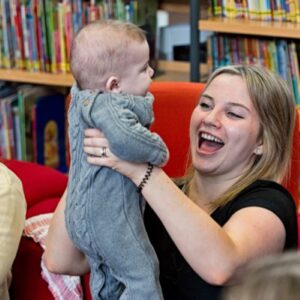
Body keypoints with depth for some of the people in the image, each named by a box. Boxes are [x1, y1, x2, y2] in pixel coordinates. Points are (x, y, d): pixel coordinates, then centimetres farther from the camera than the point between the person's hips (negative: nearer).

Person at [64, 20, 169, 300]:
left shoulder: (83, 96, 4)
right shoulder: (108, 106, -26)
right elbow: (125, 137, -46)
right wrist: (158, 150, -27)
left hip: (83, 215, 10)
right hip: (109, 217, -10)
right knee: (143, 274, 0)